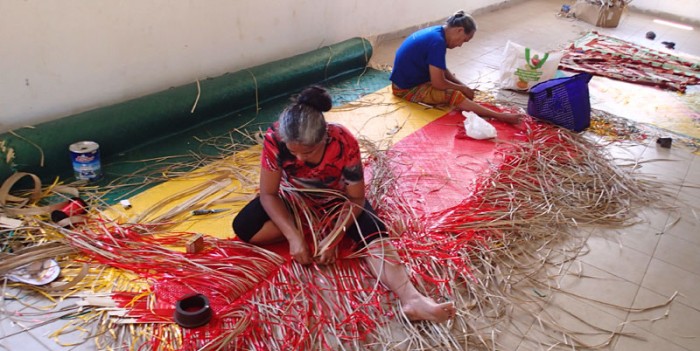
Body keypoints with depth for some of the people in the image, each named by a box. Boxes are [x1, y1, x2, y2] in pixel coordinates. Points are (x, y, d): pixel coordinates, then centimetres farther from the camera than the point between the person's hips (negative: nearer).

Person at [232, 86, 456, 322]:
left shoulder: (345, 143, -33)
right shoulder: (274, 138, -31)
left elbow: (355, 199, -22)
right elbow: (268, 194, -22)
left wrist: (333, 239, -34)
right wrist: (294, 236, -34)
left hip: (337, 197, -2)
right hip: (294, 196, 2)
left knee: (374, 233, -29)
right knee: (243, 228, -22)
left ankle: (411, 299, -42)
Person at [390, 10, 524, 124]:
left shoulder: (436, 32, 6)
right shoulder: (437, 41, -25)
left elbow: (441, 70, 15)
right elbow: (438, 83, -23)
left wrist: (462, 86, 3)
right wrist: (462, 88, -7)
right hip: (406, 88, -12)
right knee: (453, 95, -22)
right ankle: (499, 116, -22)